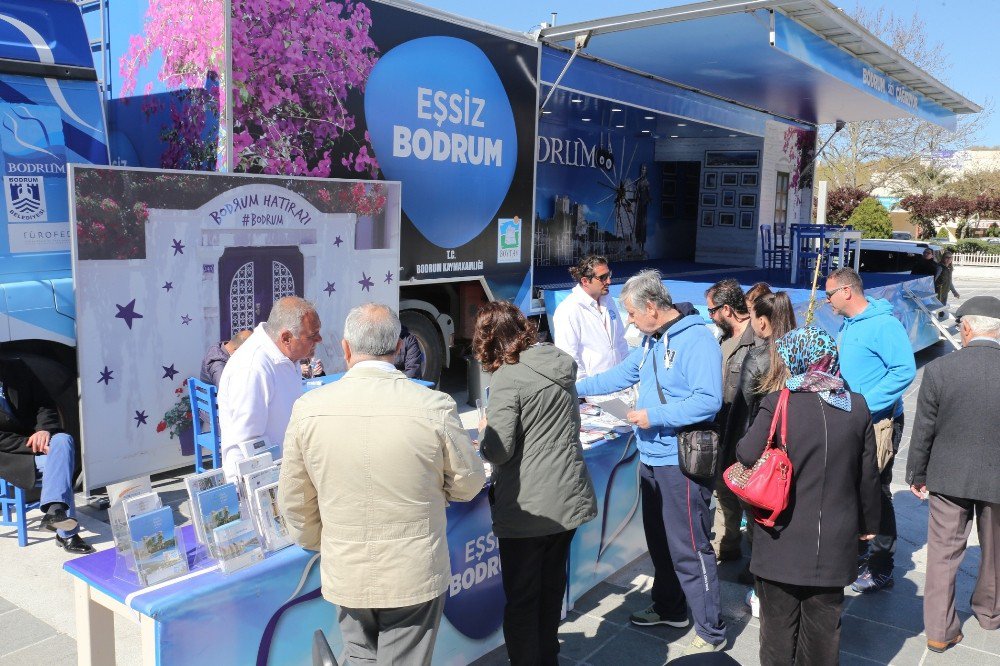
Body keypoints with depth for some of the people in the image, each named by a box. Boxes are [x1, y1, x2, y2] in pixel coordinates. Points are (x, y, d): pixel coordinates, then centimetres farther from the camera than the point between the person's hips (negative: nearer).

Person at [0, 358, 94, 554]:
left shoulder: (17, 368, 5)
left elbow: (45, 404, 6)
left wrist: (44, 429, -15)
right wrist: (30, 445, -24)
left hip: (34, 439, 4)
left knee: (63, 440, -30)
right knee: (54, 464, -28)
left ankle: (54, 509, -41)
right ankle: (67, 534, -29)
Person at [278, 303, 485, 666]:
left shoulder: (308, 408, -11)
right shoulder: (436, 407, -18)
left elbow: (294, 500, 0)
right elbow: (468, 483, -4)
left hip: (345, 575, 2)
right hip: (415, 574, -2)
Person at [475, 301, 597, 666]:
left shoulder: (507, 379, -18)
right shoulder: (560, 364, 5)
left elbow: (499, 451, -17)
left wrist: (485, 431, 2)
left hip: (528, 508, -7)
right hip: (569, 499, 8)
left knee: (521, 598, 7)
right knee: (552, 586, 22)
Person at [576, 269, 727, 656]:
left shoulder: (696, 340, -17)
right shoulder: (650, 341, 12)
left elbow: (708, 401, -25)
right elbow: (622, 375, 24)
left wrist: (654, 415, -21)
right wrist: (576, 389, 25)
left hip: (682, 463, -9)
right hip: (651, 459, 9)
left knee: (689, 549, -3)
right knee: (660, 541, 20)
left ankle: (711, 632, 11)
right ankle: (669, 609, 37)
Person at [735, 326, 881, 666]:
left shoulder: (777, 405, -16)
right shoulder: (857, 407, -4)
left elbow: (746, 457, -13)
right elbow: (867, 475, 3)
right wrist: (867, 523, 18)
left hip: (782, 542, -3)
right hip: (834, 545, 3)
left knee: (778, 625, 13)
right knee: (823, 625, 17)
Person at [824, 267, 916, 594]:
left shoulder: (883, 324, -17)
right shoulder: (847, 325, 11)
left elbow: (905, 370, -24)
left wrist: (866, 404, -26)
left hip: (878, 422, -9)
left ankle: (881, 568, 12)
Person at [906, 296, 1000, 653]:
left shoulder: (938, 369, -16)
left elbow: (923, 430, -8)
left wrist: (916, 474, 6)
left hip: (948, 476, -1)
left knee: (943, 552, 11)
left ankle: (940, 630, 19)